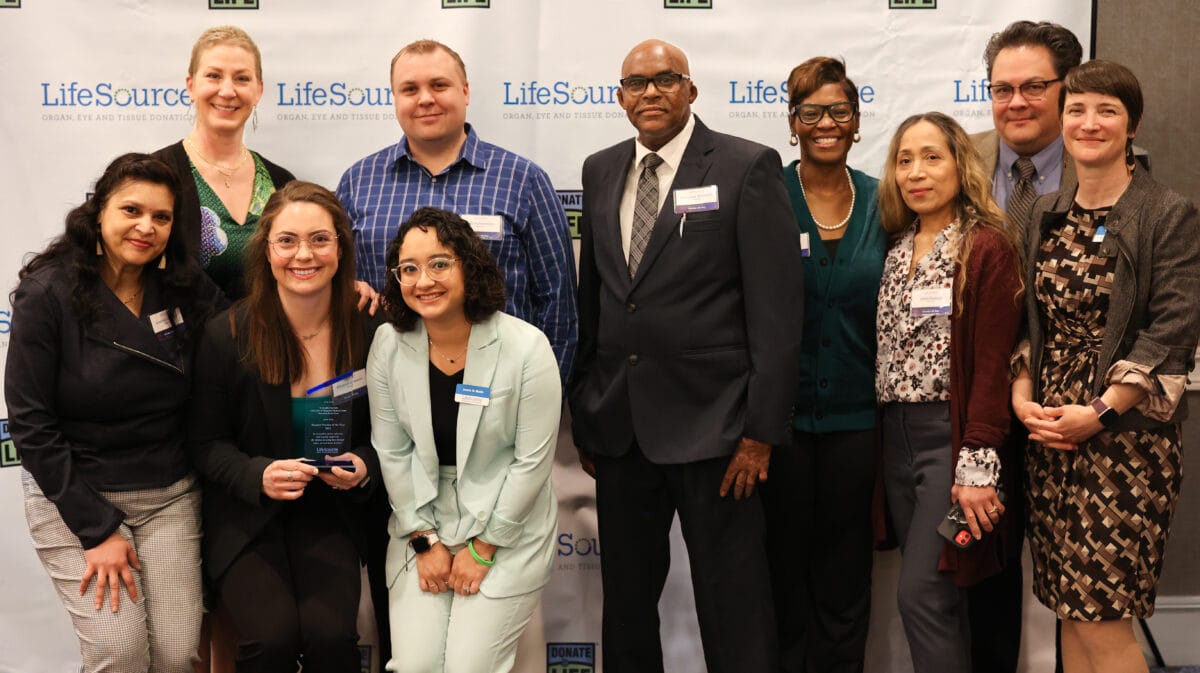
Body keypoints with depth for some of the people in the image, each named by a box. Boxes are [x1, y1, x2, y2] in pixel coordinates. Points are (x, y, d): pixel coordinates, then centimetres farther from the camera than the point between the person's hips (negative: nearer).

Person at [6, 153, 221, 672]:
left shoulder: (187, 291, -2)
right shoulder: (48, 294, -12)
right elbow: (30, 424, -12)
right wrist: (96, 530, -14)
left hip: (170, 496, 3)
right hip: (72, 496, -3)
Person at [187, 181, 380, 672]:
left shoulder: (367, 333, -3)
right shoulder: (227, 335, -8)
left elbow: (381, 432, 9)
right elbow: (205, 442, -2)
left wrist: (364, 466, -13)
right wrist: (257, 476, -20)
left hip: (328, 512, 1)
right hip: (246, 516, -1)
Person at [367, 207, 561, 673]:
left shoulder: (527, 347, -16)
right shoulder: (389, 345, -5)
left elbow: (532, 461, -12)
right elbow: (392, 452, 0)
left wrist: (482, 549, -9)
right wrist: (425, 541, -3)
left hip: (508, 533, -3)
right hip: (421, 527, 3)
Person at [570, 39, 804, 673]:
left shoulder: (748, 166, -5)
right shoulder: (601, 171, 11)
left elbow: (777, 306, -9)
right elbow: (591, 296, 13)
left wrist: (762, 429, -13)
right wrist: (583, 414, 10)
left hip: (711, 423, -5)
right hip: (619, 424, 5)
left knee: (733, 608, 4)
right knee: (625, 600, 15)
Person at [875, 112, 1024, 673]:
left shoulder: (988, 247, -9)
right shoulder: (897, 248, 12)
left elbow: (992, 365, -14)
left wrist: (978, 467, -18)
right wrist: (885, 435, 7)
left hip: (953, 433, -6)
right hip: (896, 434, 7)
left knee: (922, 593, -8)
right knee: (936, 593, 12)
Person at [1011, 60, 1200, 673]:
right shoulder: (1045, 215, 12)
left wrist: (1099, 411, -18)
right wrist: (1022, 394, -3)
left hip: (1125, 433, -5)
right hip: (1049, 433, 5)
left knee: (1103, 619, -5)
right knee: (1069, 611, 10)